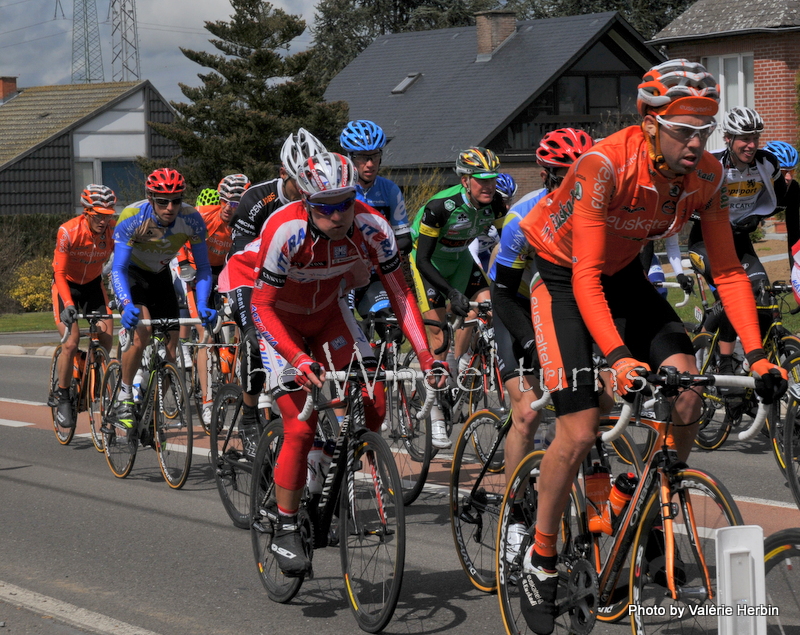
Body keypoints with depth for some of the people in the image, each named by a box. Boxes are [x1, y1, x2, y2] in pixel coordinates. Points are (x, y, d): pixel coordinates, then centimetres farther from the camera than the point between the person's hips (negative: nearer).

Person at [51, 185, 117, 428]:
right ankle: (63, 398, -2)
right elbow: (60, 272, -25)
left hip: (93, 284, 3)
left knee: (106, 337, -13)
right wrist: (68, 304, -38)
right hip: (66, 284, -3)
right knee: (71, 342, -19)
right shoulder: (68, 231, -28)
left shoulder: (114, 231, -20)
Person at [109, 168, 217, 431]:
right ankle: (124, 397, -11)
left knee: (170, 353, -3)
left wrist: (202, 306, -31)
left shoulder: (192, 219, -25)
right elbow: (118, 269, -34)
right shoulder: (132, 217, -32)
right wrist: (127, 305, -51)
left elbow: (203, 267, -16)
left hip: (160, 276, 4)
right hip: (130, 274, -3)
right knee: (141, 332, -29)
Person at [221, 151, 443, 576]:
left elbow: (400, 293, -14)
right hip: (279, 316, -4)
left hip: (329, 312, 4)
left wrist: (425, 356, -24)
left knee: (373, 406, -12)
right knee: (301, 426, -15)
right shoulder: (286, 232, -34)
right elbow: (262, 307, -29)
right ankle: (285, 533, 0)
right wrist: (299, 360, -42)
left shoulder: (373, 228, -24)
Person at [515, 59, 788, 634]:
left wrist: (756, 354, -22)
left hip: (623, 274, 5)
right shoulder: (606, 165, -33)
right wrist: (618, 357, -47)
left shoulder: (707, 176, -18)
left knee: (687, 392, -16)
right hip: (560, 275, -5)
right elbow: (585, 276, -35)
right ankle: (540, 560, 5)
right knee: (580, 433, -13)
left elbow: (728, 270, -11)